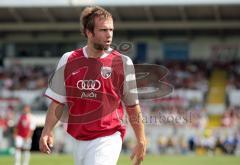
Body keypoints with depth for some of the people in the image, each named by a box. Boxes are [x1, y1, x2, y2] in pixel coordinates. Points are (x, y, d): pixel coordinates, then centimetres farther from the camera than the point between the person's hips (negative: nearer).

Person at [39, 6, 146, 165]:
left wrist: (141, 142, 1)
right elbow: (58, 101, 10)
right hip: (78, 141, 4)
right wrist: (47, 131, 0)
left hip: (107, 139, -4)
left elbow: (133, 106, 2)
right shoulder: (68, 60, 5)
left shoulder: (122, 63, -3)